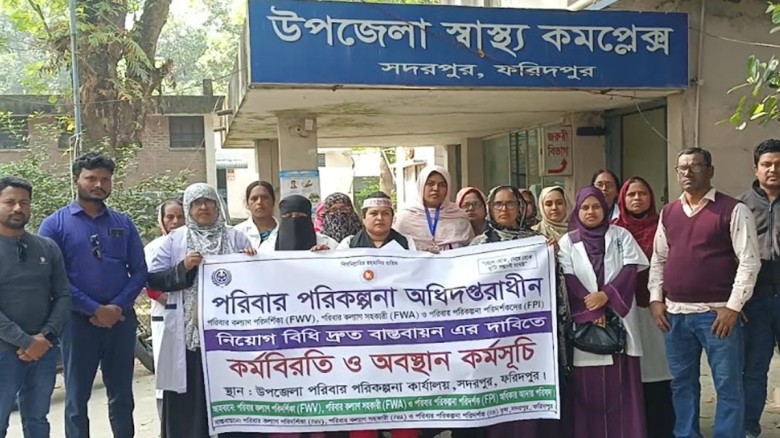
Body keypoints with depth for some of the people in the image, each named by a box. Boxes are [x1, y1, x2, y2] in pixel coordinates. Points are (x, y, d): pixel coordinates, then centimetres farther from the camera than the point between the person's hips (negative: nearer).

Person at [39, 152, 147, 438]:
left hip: (122, 321, 3)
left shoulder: (124, 224, 9)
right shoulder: (55, 224, 0)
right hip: (78, 322, -2)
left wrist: (117, 307, -11)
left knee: (122, 397, 13)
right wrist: (95, 309, -14)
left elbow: (139, 271, 5)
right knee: (77, 399, 9)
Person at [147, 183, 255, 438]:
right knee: (190, 399, 2)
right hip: (188, 332, 0)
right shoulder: (174, 240, 9)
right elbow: (154, 279, 3)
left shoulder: (235, 238, 11)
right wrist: (183, 268, -12)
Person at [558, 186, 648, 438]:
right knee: (588, 386, 1)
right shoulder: (567, 242, 7)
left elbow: (630, 269, -1)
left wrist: (607, 295, -15)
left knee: (621, 383, 2)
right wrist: (591, 310, -13)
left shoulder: (621, 236, 10)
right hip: (584, 322, 0)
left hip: (619, 319, 1)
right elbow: (568, 280, -2)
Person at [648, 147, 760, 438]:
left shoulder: (733, 210, -4)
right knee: (682, 382, 14)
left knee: (728, 385, 3)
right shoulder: (668, 213, 11)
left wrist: (733, 306, -13)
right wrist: (656, 298, 6)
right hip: (675, 314, 5)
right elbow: (658, 259, 15)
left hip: (717, 313, -4)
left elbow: (749, 260, -8)